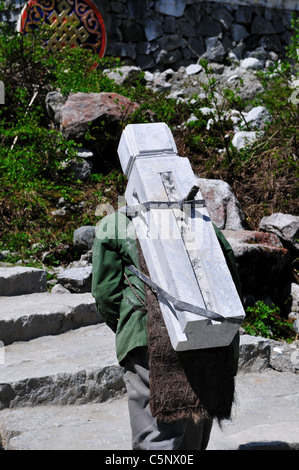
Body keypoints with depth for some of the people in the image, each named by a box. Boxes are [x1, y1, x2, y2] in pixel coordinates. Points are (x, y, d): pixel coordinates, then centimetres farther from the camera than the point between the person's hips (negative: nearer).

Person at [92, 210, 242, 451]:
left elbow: (106, 292, 7)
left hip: (153, 339, -4)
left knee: (157, 437, 0)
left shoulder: (114, 225, 15)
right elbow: (233, 284, 21)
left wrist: (125, 330, 20)